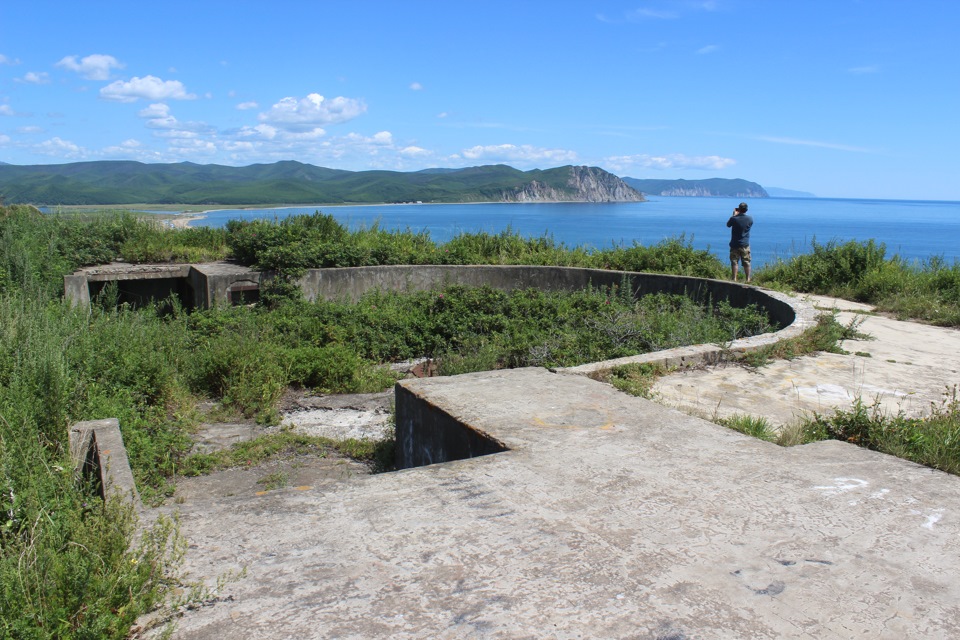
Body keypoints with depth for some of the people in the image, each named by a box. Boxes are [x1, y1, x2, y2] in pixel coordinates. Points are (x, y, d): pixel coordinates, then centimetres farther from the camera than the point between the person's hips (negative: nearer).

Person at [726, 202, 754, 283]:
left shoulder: (734, 218, -13)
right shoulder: (750, 219, -5)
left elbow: (728, 225, 6)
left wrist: (734, 215, 13)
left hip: (735, 244, -2)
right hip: (745, 245, 2)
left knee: (734, 262, 2)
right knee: (747, 262, 7)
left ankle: (734, 279, -2)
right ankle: (748, 279, 9)